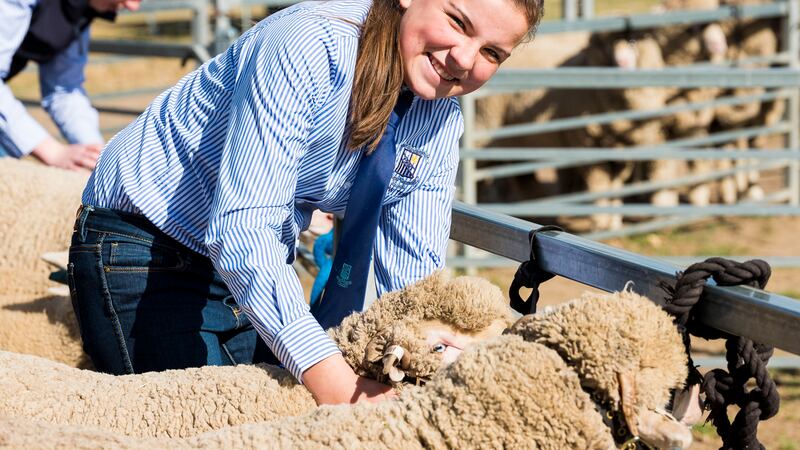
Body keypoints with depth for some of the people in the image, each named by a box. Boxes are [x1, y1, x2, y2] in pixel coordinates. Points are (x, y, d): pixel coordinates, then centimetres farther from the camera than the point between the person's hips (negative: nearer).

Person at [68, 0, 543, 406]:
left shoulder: (439, 116, -6)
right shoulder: (311, 47, -30)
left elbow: (414, 271, -7)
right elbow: (241, 228, -37)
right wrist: (331, 376, -47)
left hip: (262, 266, 8)